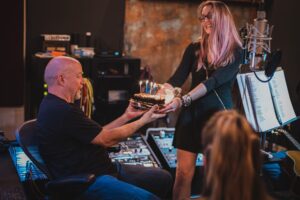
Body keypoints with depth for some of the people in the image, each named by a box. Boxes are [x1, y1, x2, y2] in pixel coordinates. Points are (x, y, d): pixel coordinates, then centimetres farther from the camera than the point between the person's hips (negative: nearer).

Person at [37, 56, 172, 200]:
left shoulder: (56, 105, 13)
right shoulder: (62, 112, -21)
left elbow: (98, 134, 16)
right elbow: (106, 140, -15)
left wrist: (126, 117, 13)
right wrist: (143, 121, -4)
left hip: (100, 169, 11)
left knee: (164, 178, 11)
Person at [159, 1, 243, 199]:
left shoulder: (235, 53, -7)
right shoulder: (194, 48, 4)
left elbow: (212, 82, -21)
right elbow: (177, 79, -5)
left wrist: (182, 100, -35)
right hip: (192, 114, 3)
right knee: (183, 173, 0)